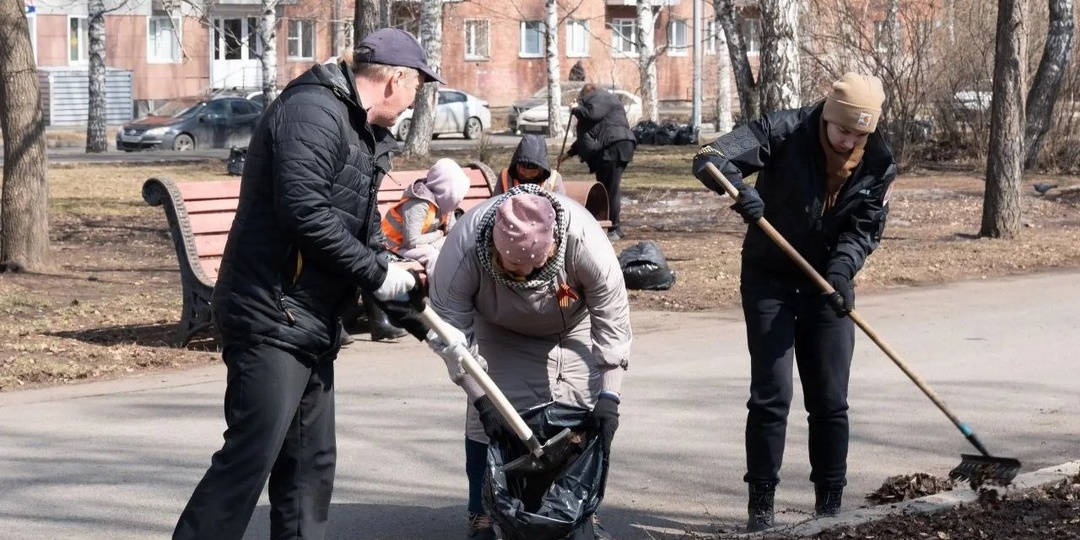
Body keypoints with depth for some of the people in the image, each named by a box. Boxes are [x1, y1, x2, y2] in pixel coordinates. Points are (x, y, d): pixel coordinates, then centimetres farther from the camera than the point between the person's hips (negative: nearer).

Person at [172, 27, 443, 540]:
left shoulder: (358, 130, 18)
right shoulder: (313, 111, -15)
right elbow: (306, 213, -24)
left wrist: (395, 269, 10)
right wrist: (376, 274, -16)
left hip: (310, 323, 11)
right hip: (271, 318, -11)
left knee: (310, 464, 13)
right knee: (250, 458, -14)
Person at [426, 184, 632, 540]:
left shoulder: (584, 240, -40)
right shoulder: (463, 247, -40)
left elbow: (612, 323, -29)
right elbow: (450, 330, -29)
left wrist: (609, 396, -30)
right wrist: (482, 399, -31)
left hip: (573, 329, 0)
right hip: (499, 334, 0)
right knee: (486, 422, -9)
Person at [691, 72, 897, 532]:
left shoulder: (878, 162, -8)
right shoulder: (784, 132, -19)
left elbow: (865, 229, -7)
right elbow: (709, 159, -24)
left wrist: (841, 270, -26)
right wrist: (738, 187, -46)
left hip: (827, 286, 3)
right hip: (770, 280, -3)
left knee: (830, 401, 5)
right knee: (771, 395, -6)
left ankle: (830, 505, 16)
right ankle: (761, 503, 3)